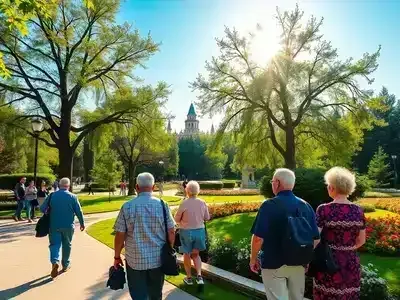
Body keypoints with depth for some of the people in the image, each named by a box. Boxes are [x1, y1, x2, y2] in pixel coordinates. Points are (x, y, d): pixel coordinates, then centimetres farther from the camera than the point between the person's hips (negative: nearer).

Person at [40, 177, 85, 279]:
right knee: (67, 245, 14)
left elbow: (42, 209, 2)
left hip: (54, 225, 0)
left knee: (55, 244, 6)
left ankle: (55, 262, -18)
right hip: (68, 226, 0)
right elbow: (79, 212, -5)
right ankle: (65, 265, 25)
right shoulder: (73, 197, -7)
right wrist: (82, 223, 8)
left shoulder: (52, 195, -2)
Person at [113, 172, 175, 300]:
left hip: (135, 260, -1)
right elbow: (171, 232, -3)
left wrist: (117, 257, 7)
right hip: (158, 259, 1)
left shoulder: (127, 206, -8)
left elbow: (120, 235, -7)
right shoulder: (162, 205, -6)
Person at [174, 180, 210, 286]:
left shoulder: (184, 203, -19)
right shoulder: (202, 203, -8)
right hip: (200, 231, 3)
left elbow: (176, 219, -9)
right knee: (195, 254, 21)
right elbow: (207, 218, 4)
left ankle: (189, 278, 28)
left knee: (187, 254, 17)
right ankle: (199, 276, 7)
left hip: (186, 231, -3)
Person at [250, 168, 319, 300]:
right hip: (298, 263, 5)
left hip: (273, 263, -5)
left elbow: (258, 237, -20)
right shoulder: (306, 206, -3)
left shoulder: (269, 205, -18)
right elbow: (314, 237, 1)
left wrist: (253, 258, -4)